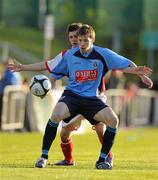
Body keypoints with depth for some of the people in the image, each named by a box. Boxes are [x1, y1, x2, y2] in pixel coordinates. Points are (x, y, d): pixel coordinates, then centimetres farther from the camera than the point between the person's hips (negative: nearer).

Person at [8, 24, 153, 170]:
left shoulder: (103, 54, -3)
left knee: (113, 120, -22)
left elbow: (126, 65, -2)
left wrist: (139, 72, -20)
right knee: (56, 115, -31)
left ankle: (102, 160, -6)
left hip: (92, 98, 1)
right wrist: (23, 68, 13)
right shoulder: (70, 55, 2)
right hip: (71, 95, -1)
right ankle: (44, 155, -18)